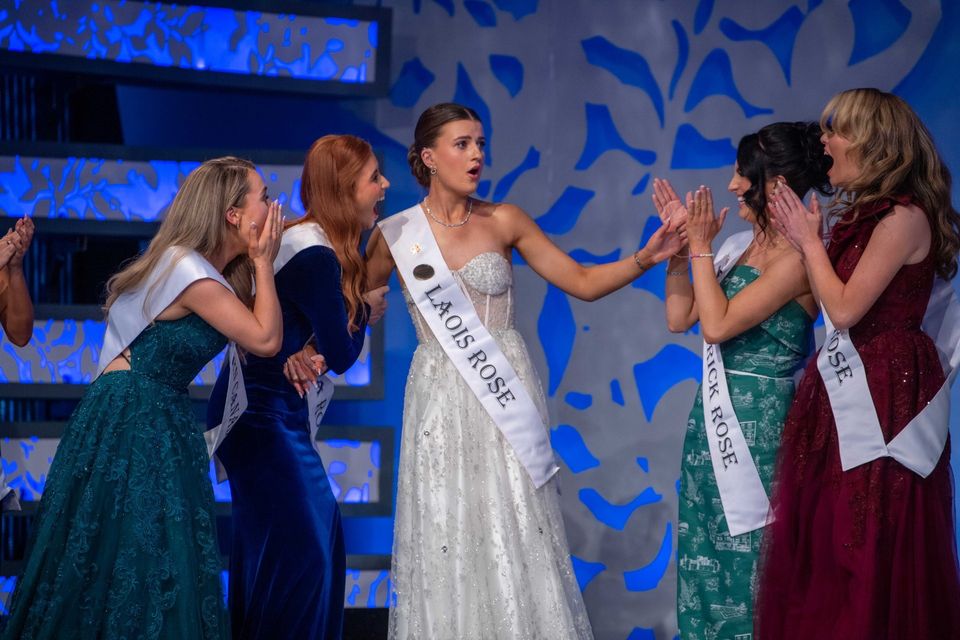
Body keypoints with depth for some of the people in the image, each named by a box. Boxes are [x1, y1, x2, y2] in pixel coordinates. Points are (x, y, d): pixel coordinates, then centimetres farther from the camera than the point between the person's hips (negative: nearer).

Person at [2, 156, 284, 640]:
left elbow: (255, 337, 4)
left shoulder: (206, 270, 10)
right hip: (132, 422, -9)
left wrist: (254, 263, -4)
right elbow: (264, 339, -20)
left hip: (156, 421, 9)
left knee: (152, 559, 9)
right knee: (128, 560, -3)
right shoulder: (188, 270, -19)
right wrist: (263, 261, -10)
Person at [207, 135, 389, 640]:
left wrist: (310, 353, -16)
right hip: (263, 415, -10)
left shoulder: (302, 239, 8)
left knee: (321, 540, 13)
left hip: (271, 412, 10)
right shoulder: (318, 258, -21)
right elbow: (341, 356, -15)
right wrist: (365, 310, 2)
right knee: (298, 550, -8)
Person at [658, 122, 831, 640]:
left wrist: (700, 247, -12)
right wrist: (679, 242, 7)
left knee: (747, 553, 1)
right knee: (708, 552, 14)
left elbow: (718, 325, -20)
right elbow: (680, 317, 11)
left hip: (761, 421, -8)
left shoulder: (798, 257, -16)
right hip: (716, 418, 8)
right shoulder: (741, 246, 8)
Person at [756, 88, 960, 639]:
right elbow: (831, 308, 10)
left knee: (871, 549, -3)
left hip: (882, 396, -9)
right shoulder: (864, 214, 13)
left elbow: (845, 309, -18)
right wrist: (812, 239, 9)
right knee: (827, 543, 10)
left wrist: (810, 242, -7)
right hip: (846, 392, 9)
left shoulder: (904, 217, -14)